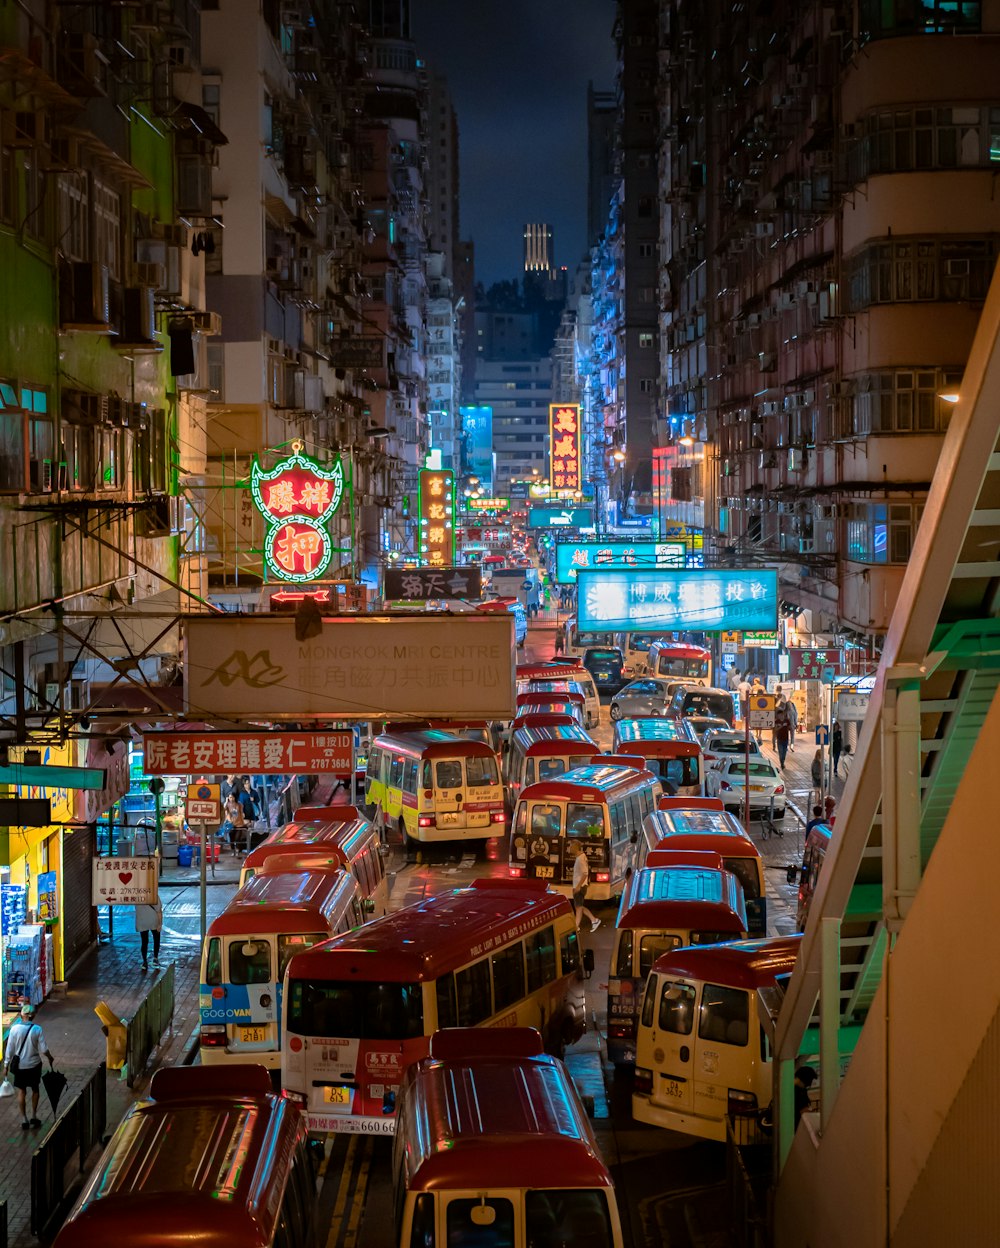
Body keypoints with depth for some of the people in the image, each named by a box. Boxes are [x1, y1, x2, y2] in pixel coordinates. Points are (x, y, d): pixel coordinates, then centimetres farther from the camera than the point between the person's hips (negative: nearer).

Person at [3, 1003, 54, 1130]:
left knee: (22, 1092, 11)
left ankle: (24, 1119, 10)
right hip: (34, 1064, 0)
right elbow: (43, 1049, -10)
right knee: (35, 1090, 19)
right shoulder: (37, 1030, -13)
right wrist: (50, 1058, 10)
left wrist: (6, 1065, 3)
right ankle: (34, 1116, 21)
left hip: (20, 1065, 0)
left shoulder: (15, 1029, -13)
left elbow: (10, 1049, -8)